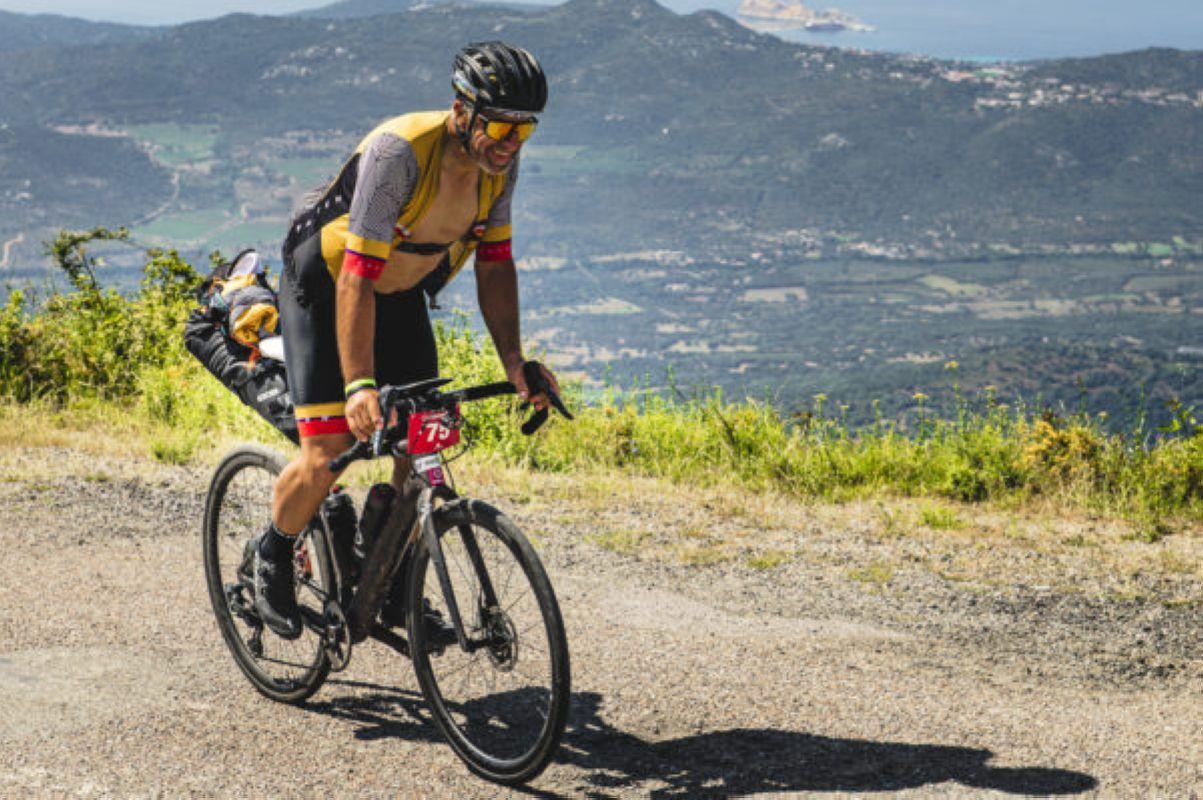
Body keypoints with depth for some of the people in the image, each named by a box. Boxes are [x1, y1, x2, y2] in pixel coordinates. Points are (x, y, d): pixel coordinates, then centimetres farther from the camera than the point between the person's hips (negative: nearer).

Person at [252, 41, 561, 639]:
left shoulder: (500, 164, -15)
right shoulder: (399, 151, -35)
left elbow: (494, 264, -5)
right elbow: (357, 275, -38)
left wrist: (514, 361, -16)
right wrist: (359, 385, -45)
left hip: (401, 294, 6)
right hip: (325, 282, -6)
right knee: (325, 458, -14)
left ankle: (398, 588, 17)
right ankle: (273, 554, 15)